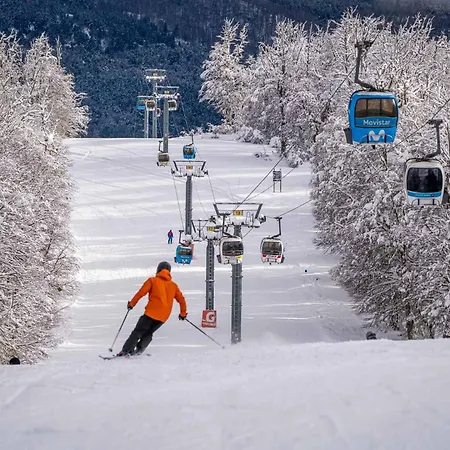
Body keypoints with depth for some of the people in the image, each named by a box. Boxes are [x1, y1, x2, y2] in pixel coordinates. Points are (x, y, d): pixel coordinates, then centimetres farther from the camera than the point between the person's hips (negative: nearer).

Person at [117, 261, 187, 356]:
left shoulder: (153, 281, 4)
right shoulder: (173, 285, 15)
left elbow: (141, 293, -3)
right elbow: (181, 299, 16)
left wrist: (131, 304, 6)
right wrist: (183, 313, 28)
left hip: (151, 313, -4)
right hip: (163, 316, 4)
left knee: (138, 331, 1)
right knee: (148, 333, 20)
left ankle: (125, 350, -9)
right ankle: (139, 349, 2)